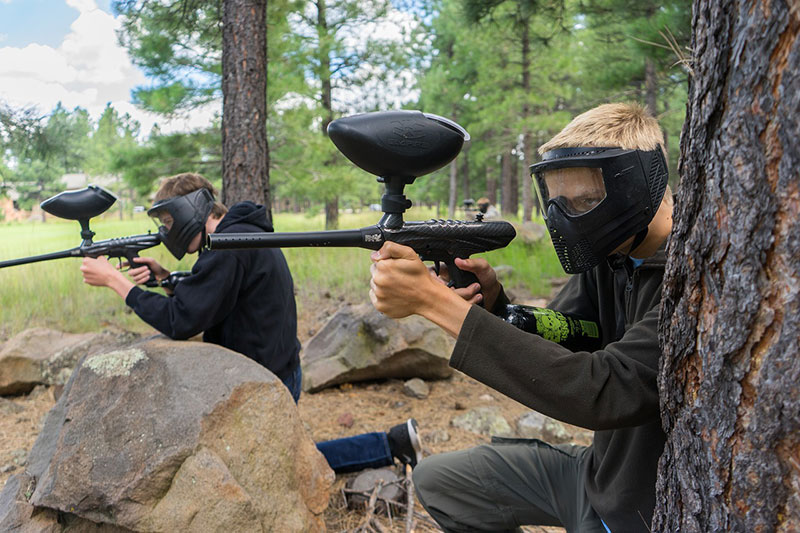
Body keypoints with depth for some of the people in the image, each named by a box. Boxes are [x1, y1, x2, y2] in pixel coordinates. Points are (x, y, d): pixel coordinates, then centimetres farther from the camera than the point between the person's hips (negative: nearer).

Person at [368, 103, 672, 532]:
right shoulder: (610, 254, -1)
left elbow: (603, 391, -34)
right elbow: (545, 347, 3)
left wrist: (434, 300, -34)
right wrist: (491, 300, -21)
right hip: (599, 469, 7)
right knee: (436, 481, 10)